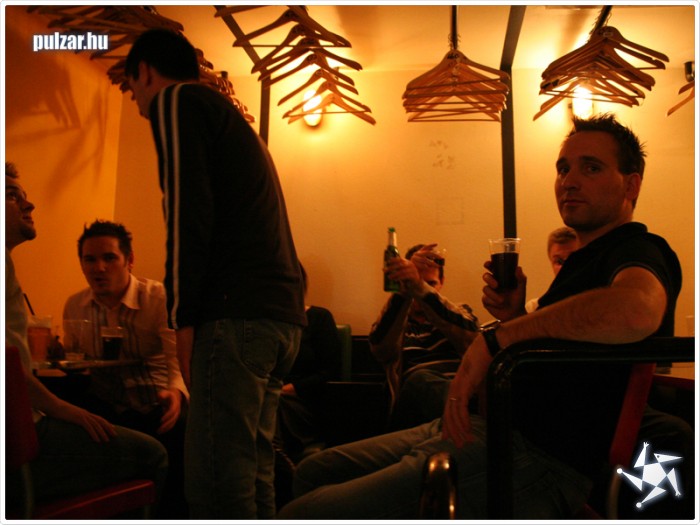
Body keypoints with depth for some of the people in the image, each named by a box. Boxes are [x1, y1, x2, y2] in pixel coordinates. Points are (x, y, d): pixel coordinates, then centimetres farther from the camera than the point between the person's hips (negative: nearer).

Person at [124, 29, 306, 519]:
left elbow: (187, 212, -10)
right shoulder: (231, 118, 30)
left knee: (217, 484, -9)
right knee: (252, 474, 12)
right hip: (283, 315, 9)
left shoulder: (176, 99, 4)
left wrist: (183, 319, -9)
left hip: (240, 314, -9)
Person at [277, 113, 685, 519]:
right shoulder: (587, 259, 22)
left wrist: (499, 336, -26)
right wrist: (515, 316, 6)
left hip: (537, 457, -10)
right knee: (315, 472, 17)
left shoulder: (638, 251, -9)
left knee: (303, 514, -16)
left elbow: (637, 310, -37)